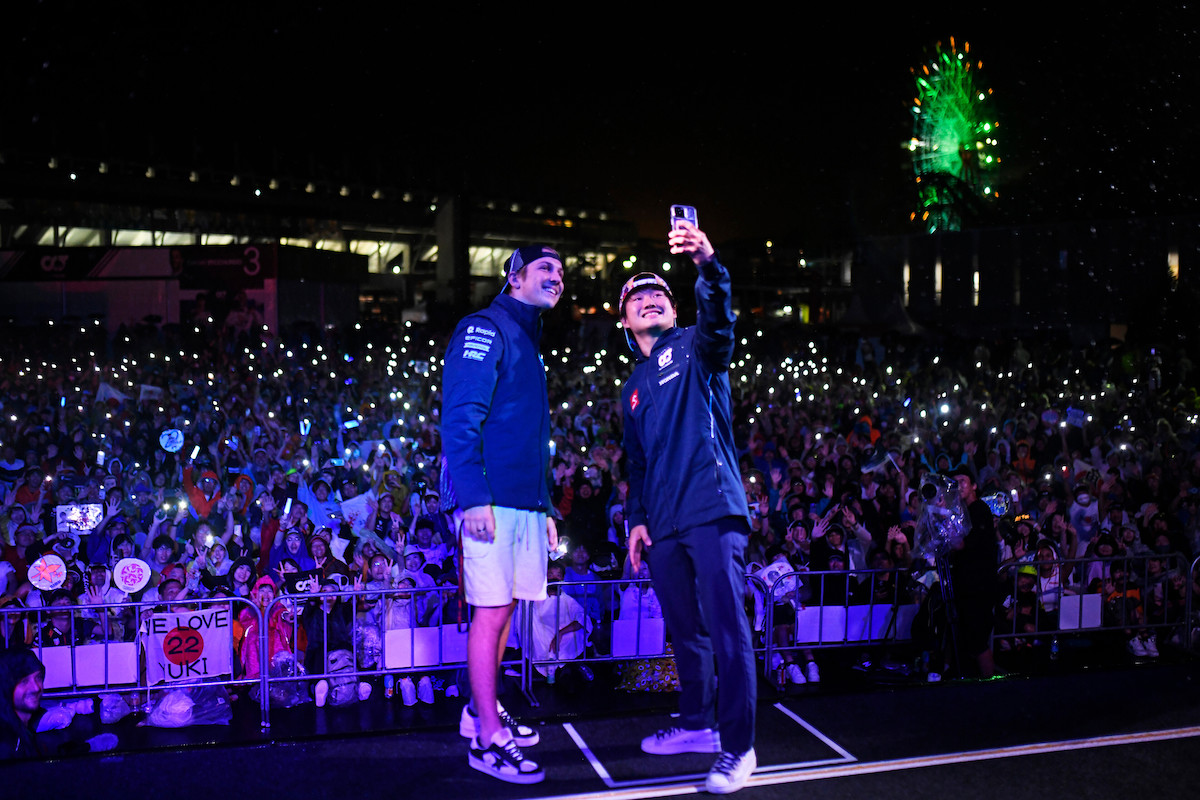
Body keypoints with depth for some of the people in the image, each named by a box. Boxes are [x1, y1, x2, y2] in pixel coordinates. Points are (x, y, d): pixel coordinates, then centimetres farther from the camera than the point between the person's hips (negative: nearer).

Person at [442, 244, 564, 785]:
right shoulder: (485, 329, -6)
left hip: (526, 503, 9)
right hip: (492, 502, -9)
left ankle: (483, 710, 28)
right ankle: (488, 740, 0)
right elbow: (459, 418, -16)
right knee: (491, 612, -6)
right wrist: (473, 497, -24)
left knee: (502, 609, 14)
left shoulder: (528, 343, 22)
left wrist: (546, 507, 20)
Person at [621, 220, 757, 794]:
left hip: (712, 510, -7)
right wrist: (637, 518, 14)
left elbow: (719, 319, -21)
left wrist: (708, 264, -40)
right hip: (663, 524, 7)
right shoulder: (632, 389, 22)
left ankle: (737, 748, -2)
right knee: (684, 630, 15)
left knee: (726, 630, -8)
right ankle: (697, 725, 30)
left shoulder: (693, 349, 3)